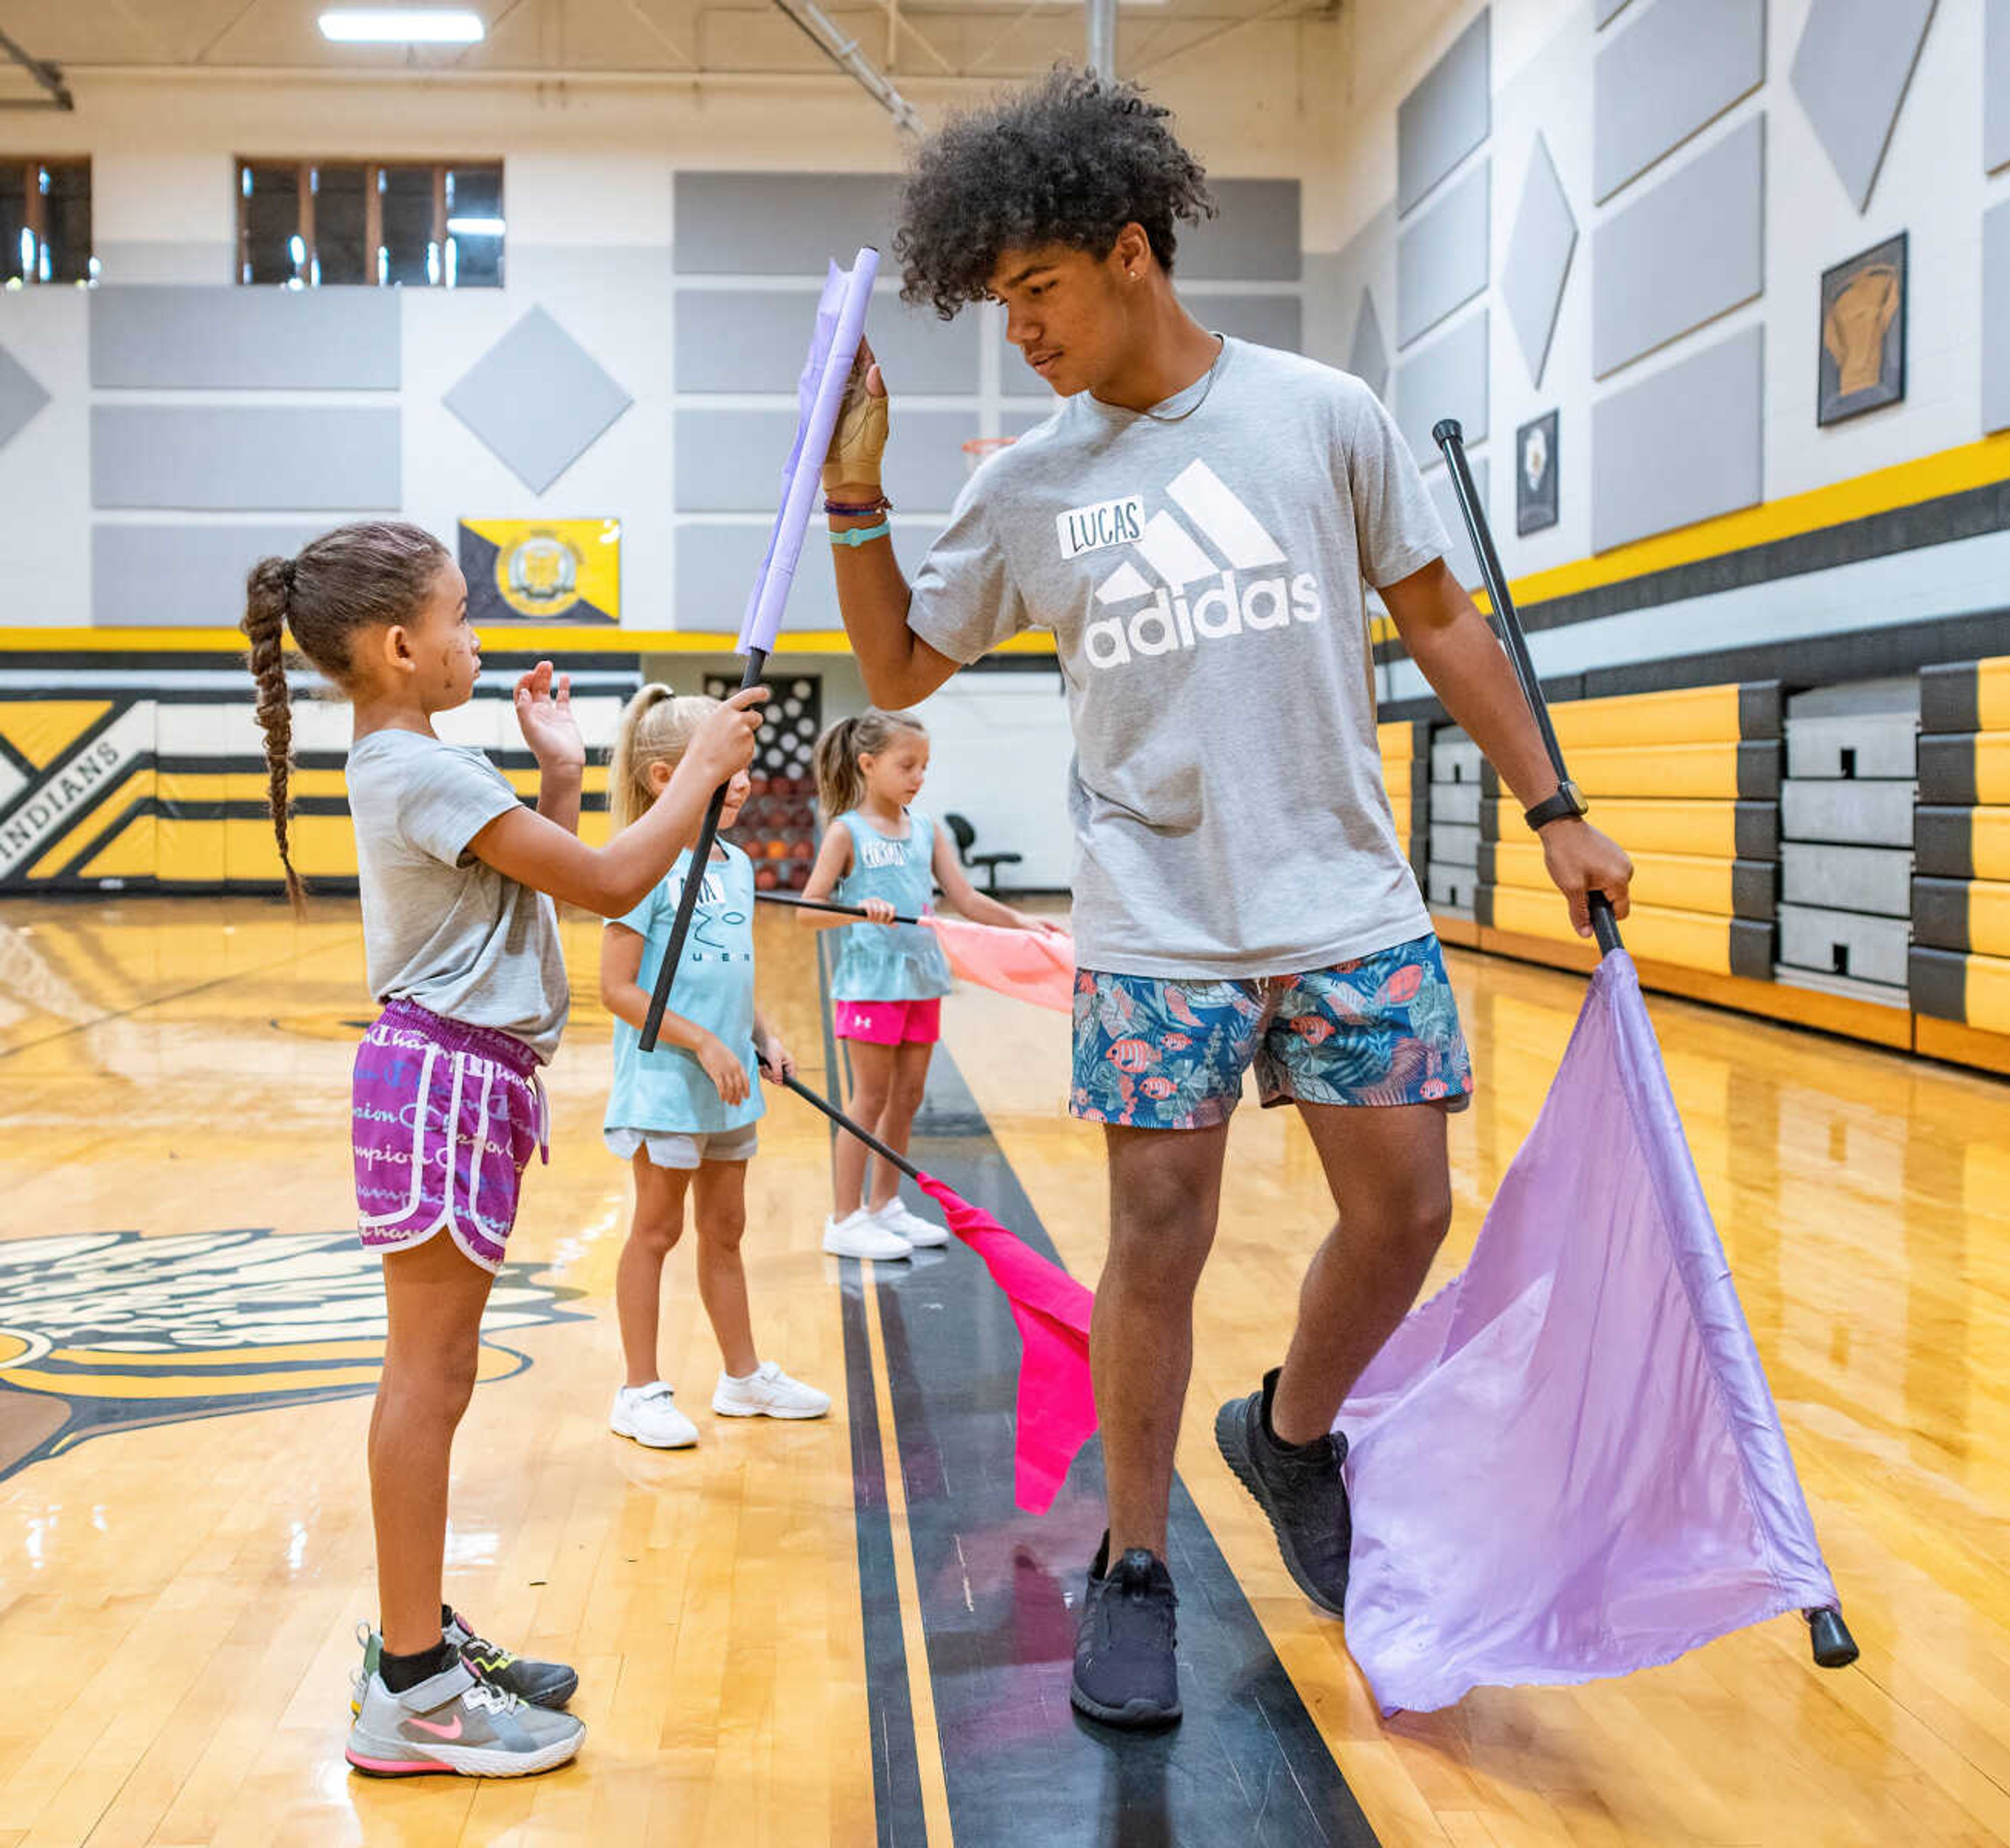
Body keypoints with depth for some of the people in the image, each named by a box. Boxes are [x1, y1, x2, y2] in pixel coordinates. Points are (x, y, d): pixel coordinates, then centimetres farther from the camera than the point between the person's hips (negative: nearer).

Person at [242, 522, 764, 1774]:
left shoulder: (411, 766, 17)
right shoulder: (428, 773, -15)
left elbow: (551, 876, 22)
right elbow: (611, 884, -17)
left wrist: (562, 772, 16)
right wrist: (704, 767, -7)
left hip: (464, 1076, 11)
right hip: (445, 1075, -11)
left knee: (435, 1374, 15)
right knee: (429, 1375, -7)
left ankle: (419, 1639, 25)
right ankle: (413, 1694, 0)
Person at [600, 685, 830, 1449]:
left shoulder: (736, 865, 9)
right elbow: (617, 988, -16)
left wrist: (763, 1038, 4)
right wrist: (703, 1042, -19)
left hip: (728, 1087, 7)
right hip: (663, 1086, -7)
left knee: (724, 1229, 17)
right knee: (657, 1230, 3)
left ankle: (744, 1377, 29)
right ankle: (641, 1393, 15)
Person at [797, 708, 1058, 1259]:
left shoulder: (926, 829, 10)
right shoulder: (847, 831, -6)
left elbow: (965, 898, 7)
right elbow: (807, 912, -11)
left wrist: (1018, 920, -7)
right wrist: (859, 908, -28)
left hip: (921, 979, 6)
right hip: (871, 980, -6)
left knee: (908, 1096, 11)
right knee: (871, 1099, -2)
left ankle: (885, 1206, 24)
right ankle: (845, 1221, 7)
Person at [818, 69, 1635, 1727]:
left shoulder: (1323, 413, 2)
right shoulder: (1025, 489, 5)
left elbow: (1440, 619, 9)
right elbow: (901, 673, 13)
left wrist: (1554, 811, 7)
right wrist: (855, 495, 0)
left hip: (1352, 906, 1)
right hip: (1157, 929, 0)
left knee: (1405, 1214, 3)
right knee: (1158, 1239, -2)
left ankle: (1292, 1436, 32)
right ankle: (1135, 1576, 15)